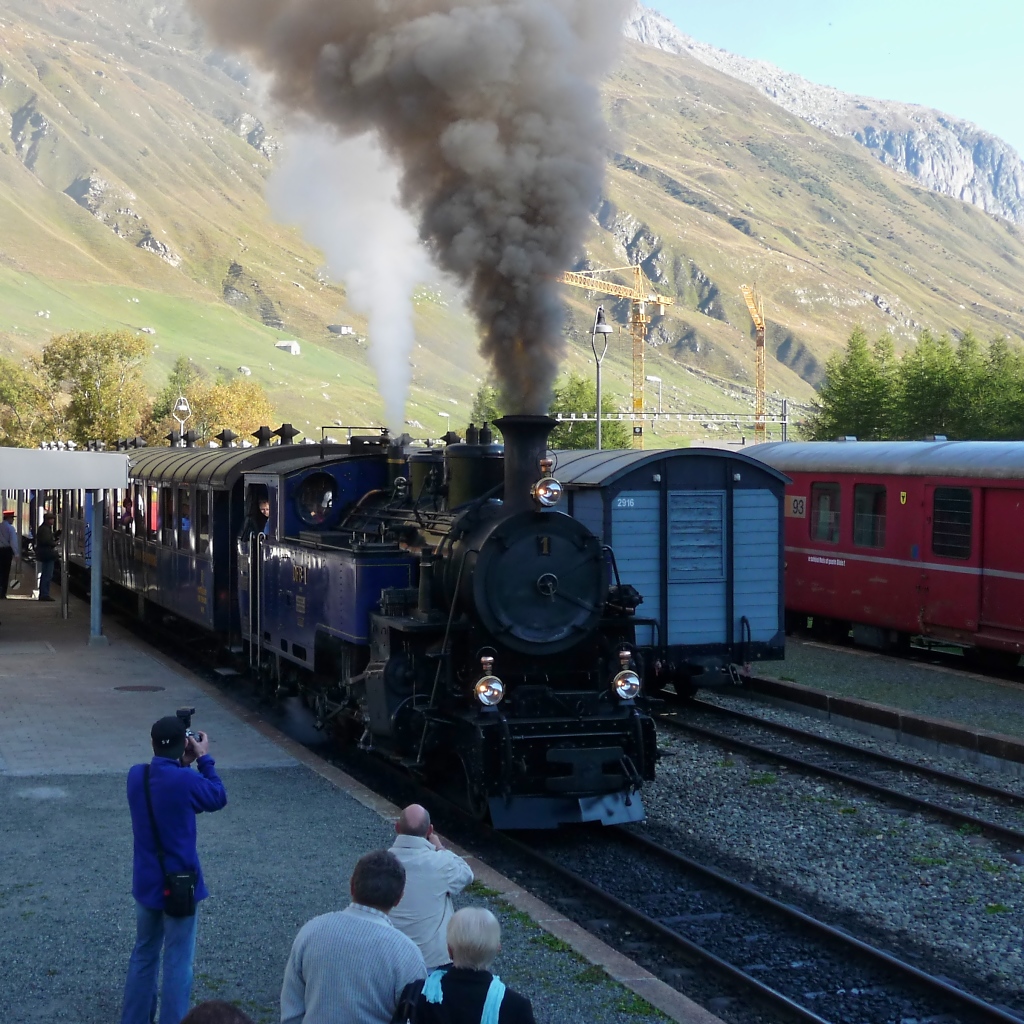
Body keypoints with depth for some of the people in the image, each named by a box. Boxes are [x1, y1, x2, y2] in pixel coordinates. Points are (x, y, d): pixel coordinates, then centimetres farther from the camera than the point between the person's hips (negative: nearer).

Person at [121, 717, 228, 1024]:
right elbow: (218, 798, -3)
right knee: (177, 964, 4)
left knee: (144, 954, 22)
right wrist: (204, 759, 2)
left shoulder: (136, 776, -4)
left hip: (146, 883, 6)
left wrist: (182, 766, 9)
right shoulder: (185, 781, -22)